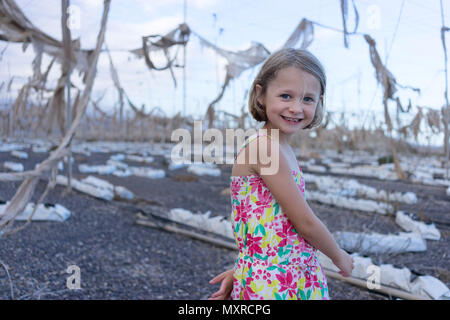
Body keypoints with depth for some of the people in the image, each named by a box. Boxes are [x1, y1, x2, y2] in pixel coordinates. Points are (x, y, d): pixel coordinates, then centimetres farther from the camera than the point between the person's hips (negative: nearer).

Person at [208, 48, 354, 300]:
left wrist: (240, 272, 2)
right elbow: (305, 222, -16)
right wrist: (339, 256, 0)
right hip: (271, 287, -8)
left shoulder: (285, 151, 8)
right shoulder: (264, 147, -19)